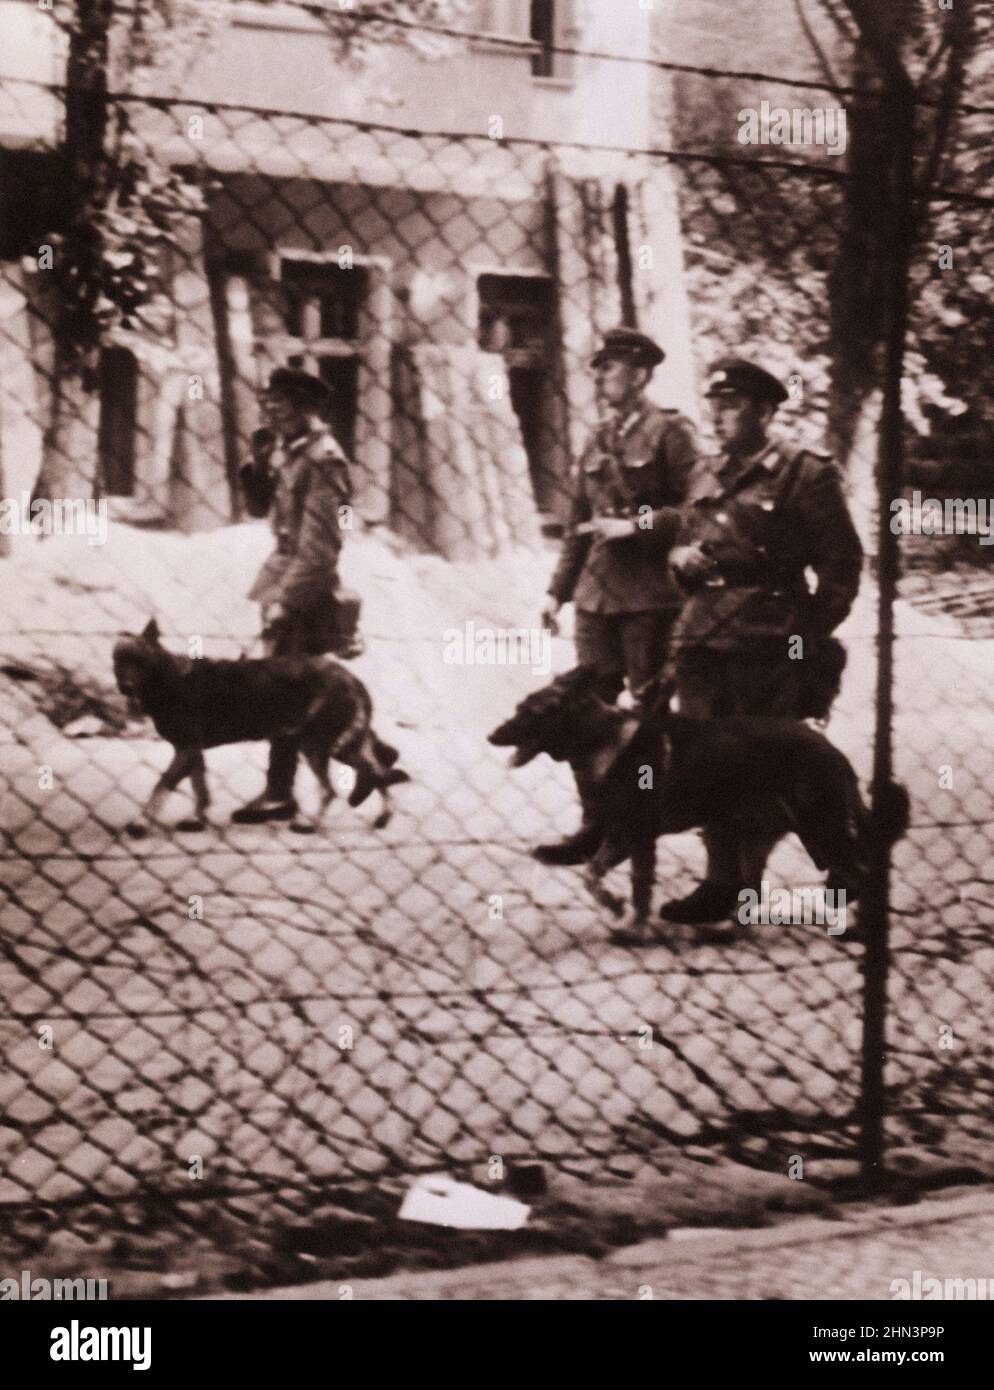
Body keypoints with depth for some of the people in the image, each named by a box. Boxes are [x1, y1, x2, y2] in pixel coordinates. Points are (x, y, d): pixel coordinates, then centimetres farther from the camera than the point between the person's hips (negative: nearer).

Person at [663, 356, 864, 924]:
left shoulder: (805, 477, -3)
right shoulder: (709, 479, 16)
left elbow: (841, 565, -2)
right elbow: (685, 544, 27)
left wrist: (809, 637, -7)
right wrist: (682, 558, 3)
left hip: (767, 649, -6)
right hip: (703, 643, 6)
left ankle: (743, 885, 6)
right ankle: (722, 881, 13)